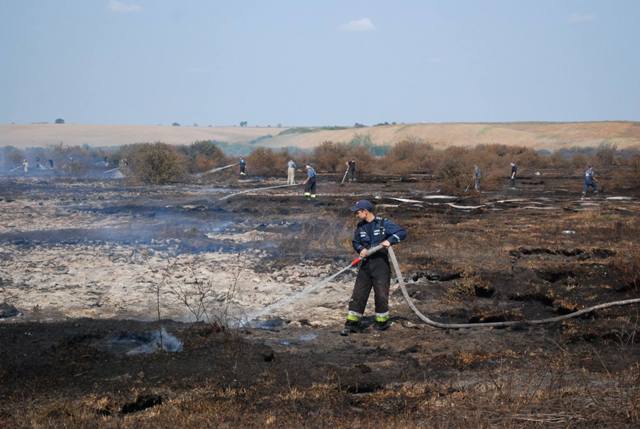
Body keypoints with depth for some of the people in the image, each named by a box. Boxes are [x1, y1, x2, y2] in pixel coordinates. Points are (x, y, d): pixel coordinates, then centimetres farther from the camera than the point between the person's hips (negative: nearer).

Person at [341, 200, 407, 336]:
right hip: (366, 264, 4)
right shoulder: (360, 226, 7)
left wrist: (390, 240, -24)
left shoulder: (383, 223, -7)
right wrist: (361, 249, -5)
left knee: (381, 294, 1)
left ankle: (382, 321, 19)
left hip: (381, 264, -4)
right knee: (358, 294, 0)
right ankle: (352, 323, 4)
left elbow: (402, 232, -9)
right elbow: (355, 242, 17)